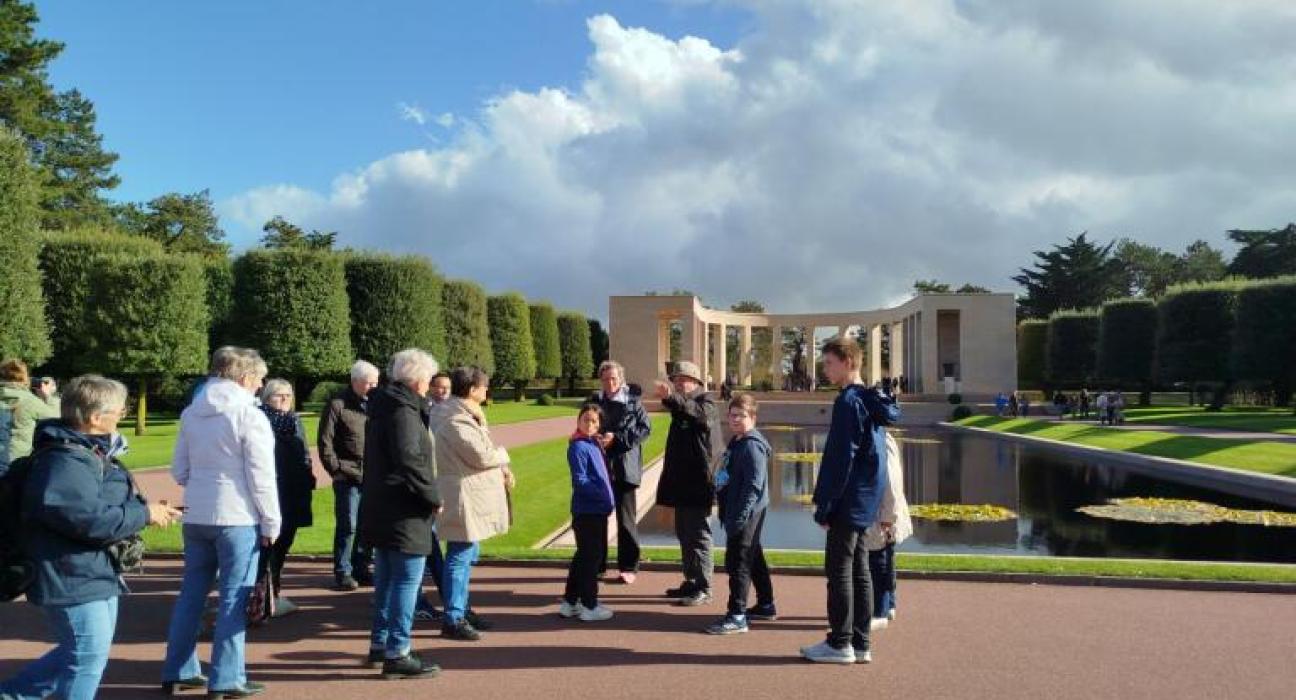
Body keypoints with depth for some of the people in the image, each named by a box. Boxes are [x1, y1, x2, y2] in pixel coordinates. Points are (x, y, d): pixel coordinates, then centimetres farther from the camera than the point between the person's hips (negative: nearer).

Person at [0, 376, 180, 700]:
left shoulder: (93, 453, 12)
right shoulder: (64, 461, -22)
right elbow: (89, 520, -29)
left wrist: (147, 508, 5)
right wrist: (144, 514, -18)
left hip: (97, 575, 11)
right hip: (73, 579, -11)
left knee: (83, 654, 21)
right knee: (89, 659, -1)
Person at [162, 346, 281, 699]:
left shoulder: (191, 413, 9)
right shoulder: (249, 415, -12)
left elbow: (179, 470, 12)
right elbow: (261, 476, -12)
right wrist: (272, 523, -6)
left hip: (195, 516, 7)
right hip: (237, 518, -7)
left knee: (191, 593, 15)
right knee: (234, 599, 1)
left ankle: (177, 671, 23)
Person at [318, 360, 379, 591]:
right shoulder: (337, 405, -4)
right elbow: (325, 441, -4)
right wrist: (336, 468, -8)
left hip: (373, 476, 4)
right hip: (348, 477, -4)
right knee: (347, 526, 0)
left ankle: (361, 569, 20)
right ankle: (342, 572, 11)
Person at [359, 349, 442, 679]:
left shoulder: (385, 405, 14)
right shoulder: (403, 411, -17)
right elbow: (409, 461, -25)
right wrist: (433, 496, -15)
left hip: (383, 508, 10)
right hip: (403, 511, -10)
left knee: (387, 578, 18)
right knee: (408, 579, -4)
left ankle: (380, 643, 29)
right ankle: (397, 654, 0)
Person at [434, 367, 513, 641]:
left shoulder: (465, 416, 15)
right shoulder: (456, 421, -18)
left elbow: (482, 451, 18)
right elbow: (482, 455, -22)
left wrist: (501, 469, 2)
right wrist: (504, 455, -2)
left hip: (472, 497, 11)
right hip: (463, 498, -11)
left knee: (468, 556, 19)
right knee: (460, 558, -6)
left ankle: (461, 610, 29)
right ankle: (453, 620, -1)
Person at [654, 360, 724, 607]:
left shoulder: (706, 403, -10)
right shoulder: (681, 406, 17)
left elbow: (700, 413, -34)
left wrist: (672, 398, -47)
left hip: (699, 482, -9)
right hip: (682, 482, 9)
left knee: (698, 535, -6)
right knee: (684, 533, 15)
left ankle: (703, 588, -1)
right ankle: (691, 582, 25)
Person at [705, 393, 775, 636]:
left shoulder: (752, 446, -17)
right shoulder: (736, 443, 13)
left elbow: (753, 485, -23)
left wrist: (738, 517, -25)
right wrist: (727, 513, 19)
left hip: (745, 514, -10)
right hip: (736, 513, 10)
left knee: (737, 562, -7)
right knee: (754, 560, 19)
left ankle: (737, 617, -3)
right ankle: (766, 606, 31)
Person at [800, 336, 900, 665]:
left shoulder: (849, 401, -15)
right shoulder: (872, 401, 14)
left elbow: (840, 459, -19)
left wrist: (825, 505, -16)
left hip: (848, 503, -9)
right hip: (864, 503, 9)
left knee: (839, 570, -2)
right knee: (858, 571, 12)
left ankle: (840, 644, 3)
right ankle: (859, 644, 17)